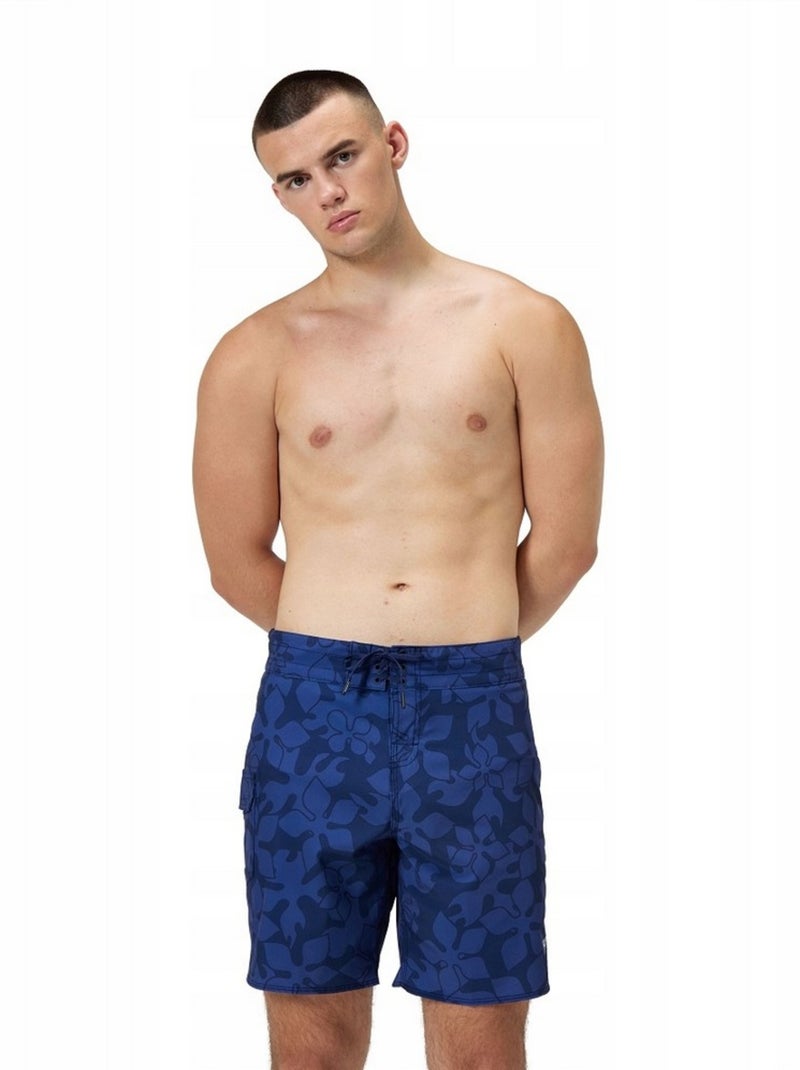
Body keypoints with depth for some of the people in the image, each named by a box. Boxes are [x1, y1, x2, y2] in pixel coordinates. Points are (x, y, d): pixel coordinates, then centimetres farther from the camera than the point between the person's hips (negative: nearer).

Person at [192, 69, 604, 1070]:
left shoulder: (525, 326, 4)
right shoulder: (255, 356, 4)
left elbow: (565, 544, 6)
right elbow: (237, 563, 8)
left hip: (472, 709, 0)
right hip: (309, 705, 1)